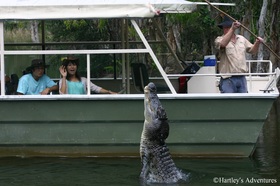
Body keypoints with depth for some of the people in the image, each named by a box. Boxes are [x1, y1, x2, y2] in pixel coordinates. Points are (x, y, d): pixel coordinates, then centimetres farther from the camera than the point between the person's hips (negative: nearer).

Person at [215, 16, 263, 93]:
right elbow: (223, 44, -25)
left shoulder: (241, 39, 16)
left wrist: (257, 43, -1)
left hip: (242, 78, 5)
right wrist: (232, 29, -33)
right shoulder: (219, 39, -1)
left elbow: (252, 50, 20)